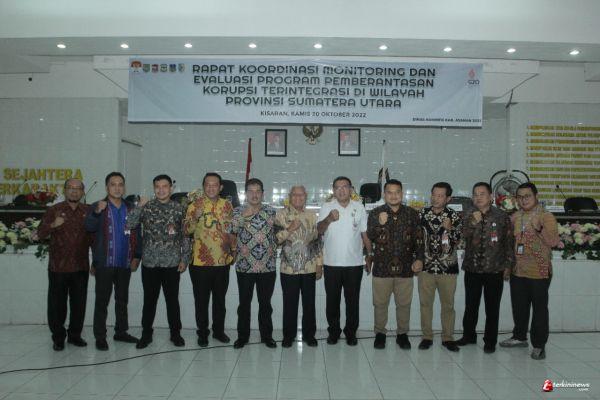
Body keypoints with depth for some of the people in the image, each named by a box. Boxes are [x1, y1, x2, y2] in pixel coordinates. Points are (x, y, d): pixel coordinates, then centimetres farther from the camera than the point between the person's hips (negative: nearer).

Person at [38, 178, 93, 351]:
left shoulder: (88, 212, 7)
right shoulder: (54, 210, 3)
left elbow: (93, 238, 12)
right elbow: (40, 234, -2)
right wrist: (52, 225, -22)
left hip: (81, 266, 2)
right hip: (58, 267, -2)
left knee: (79, 303, 7)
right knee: (57, 303, 4)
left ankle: (75, 335, 21)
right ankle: (58, 338, 17)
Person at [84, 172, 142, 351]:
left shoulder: (130, 208, 9)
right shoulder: (97, 207, -1)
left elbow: (137, 234, 10)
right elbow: (89, 227, -17)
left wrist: (136, 256, 1)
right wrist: (97, 212, -35)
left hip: (125, 264, 4)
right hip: (104, 263, -4)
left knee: (122, 299, 13)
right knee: (102, 301, 1)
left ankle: (121, 332, 25)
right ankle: (100, 337, 9)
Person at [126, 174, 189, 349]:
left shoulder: (179, 208, 2)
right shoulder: (146, 207, 3)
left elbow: (185, 235, 4)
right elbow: (129, 225, -7)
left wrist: (184, 258, 0)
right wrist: (139, 206, -15)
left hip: (172, 262, 0)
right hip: (150, 262, 1)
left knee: (172, 299, 7)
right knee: (149, 299, 9)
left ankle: (175, 333, 21)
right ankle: (146, 333, 23)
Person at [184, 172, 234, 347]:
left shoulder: (227, 205, 6)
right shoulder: (195, 205, -4)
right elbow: (187, 230, -9)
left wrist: (232, 251, 12)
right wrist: (196, 218, -27)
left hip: (223, 261, 3)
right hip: (201, 261, -3)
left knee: (220, 299, 14)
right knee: (202, 300, 6)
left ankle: (219, 330, 28)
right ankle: (202, 333, 19)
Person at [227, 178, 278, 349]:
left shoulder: (271, 211, 6)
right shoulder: (237, 211, 2)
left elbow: (278, 233, 11)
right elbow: (230, 230, -12)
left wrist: (273, 249, -1)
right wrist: (244, 215, -20)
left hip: (267, 266, 1)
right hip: (244, 266, -1)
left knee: (265, 303, 10)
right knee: (244, 303, 9)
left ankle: (266, 335, 23)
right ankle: (242, 336, 22)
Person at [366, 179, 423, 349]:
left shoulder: (412, 214, 4)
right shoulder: (375, 213, 0)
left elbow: (418, 239, 4)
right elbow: (369, 239, -4)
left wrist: (419, 258, -8)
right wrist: (379, 224, -20)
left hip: (405, 267, 1)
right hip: (382, 267, -1)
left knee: (404, 303, 11)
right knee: (380, 303, 9)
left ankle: (402, 334, 27)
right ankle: (380, 333, 25)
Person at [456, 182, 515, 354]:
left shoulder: (501, 216, -2)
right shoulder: (469, 216, 4)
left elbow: (509, 242, 2)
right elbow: (463, 236, -8)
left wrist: (508, 265, -1)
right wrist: (474, 222, -23)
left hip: (494, 270, -2)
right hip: (472, 269, 2)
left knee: (492, 308, 6)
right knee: (470, 306, 12)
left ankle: (490, 341, 19)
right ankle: (468, 335, 28)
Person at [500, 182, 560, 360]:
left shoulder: (546, 216, -8)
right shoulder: (515, 217, 9)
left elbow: (553, 242, -18)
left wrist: (540, 228, -27)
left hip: (539, 272, -5)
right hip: (517, 271, 6)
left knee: (539, 309, 3)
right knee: (519, 307, 16)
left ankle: (539, 345, 13)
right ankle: (519, 337, 32)